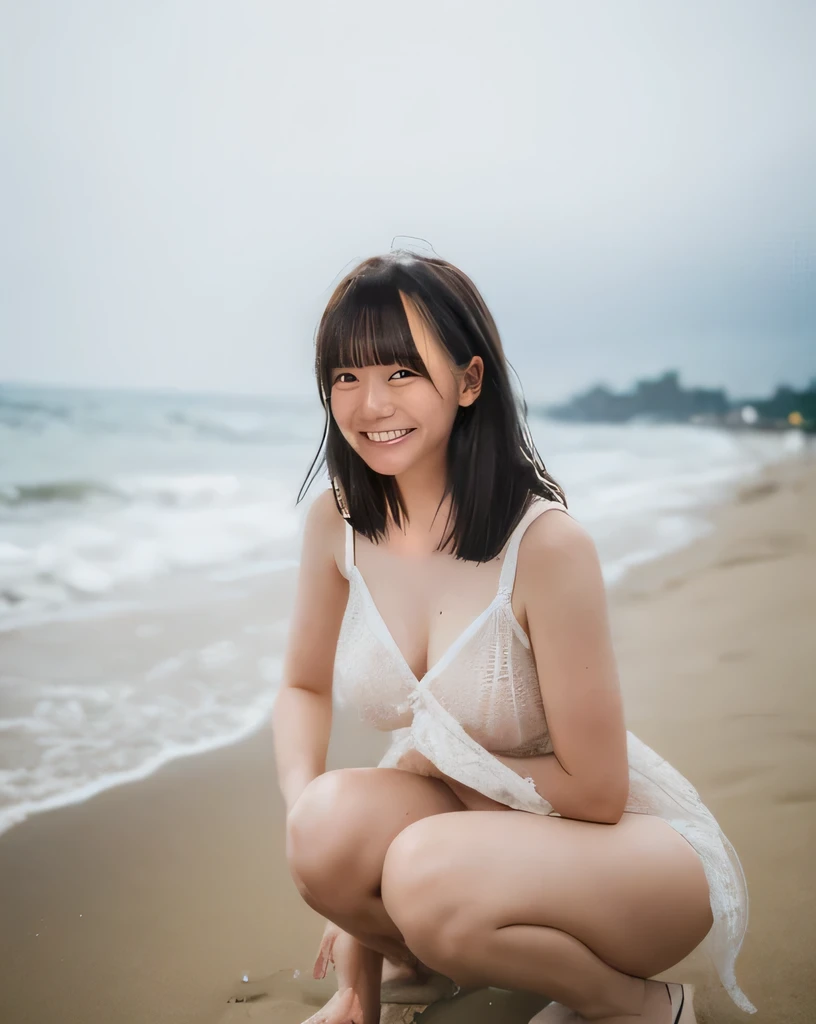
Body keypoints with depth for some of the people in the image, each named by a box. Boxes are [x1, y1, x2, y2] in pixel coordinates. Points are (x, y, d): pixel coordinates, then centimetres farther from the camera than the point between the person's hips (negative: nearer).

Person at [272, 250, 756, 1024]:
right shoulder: (336, 523, -8)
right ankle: (412, 955, 10)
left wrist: (427, 762, -11)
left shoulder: (546, 545, -26)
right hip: (487, 828, 4)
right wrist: (309, 809, -11)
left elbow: (594, 791, -19)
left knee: (429, 878, -33)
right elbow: (305, 687, 7)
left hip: (638, 846, -4)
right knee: (331, 823, -27)